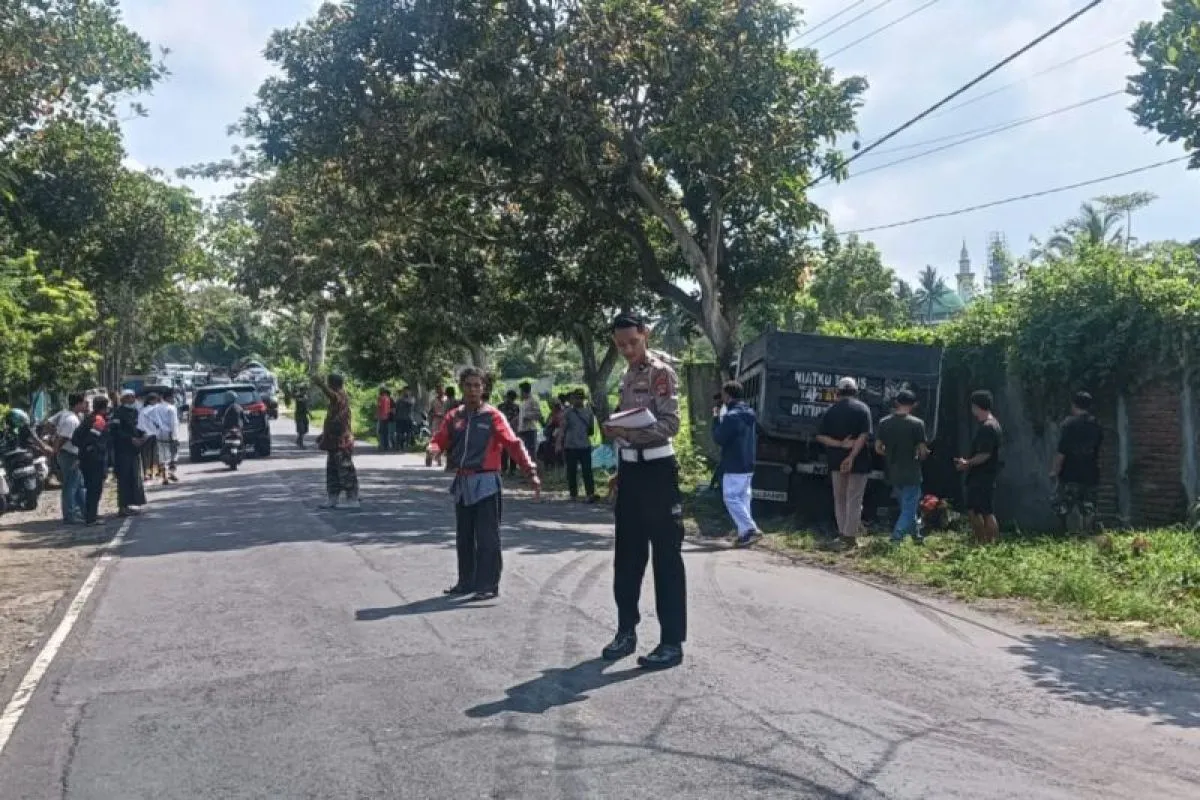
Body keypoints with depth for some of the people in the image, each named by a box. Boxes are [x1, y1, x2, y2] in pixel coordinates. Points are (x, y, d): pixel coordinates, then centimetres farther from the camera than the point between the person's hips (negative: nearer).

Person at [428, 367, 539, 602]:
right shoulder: (454, 417, 10)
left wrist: (530, 471, -23)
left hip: (485, 483, -5)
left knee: (487, 537, -4)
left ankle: (488, 585, 2)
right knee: (464, 537, 13)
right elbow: (440, 440, 9)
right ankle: (466, 582, 24)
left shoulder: (493, 416, -5)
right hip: (462, 484, 6)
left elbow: (513, 444, -13)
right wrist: (433, 448, -16)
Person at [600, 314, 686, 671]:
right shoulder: (628, 376, 15)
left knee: (666, 557, -2)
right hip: (631, 470, 8)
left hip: (657, 470, -8)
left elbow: (671, 423, -19)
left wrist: (628, 429, -30)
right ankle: (627, 630, 26)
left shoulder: (661, 372, -10)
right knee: (627, 554, 13)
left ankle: (673, 642, 5)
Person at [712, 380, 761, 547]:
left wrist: (716, 418, -5)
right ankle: (744, 529, 18)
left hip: (734, 466, -9)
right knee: (743, 497, 16)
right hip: (748, 465, 9)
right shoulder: (750, 413, 12)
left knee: (731, 499, -6)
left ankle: (750, 530, -15)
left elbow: (718, 438, -14)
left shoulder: (731, 416, -19)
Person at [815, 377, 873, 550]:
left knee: (839, 499, 14)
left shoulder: (831, 410, 3)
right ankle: (850, 537, 0)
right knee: (854, 500, 2)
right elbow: (864, 436, -17)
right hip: (858, 461, -3)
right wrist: (852, 456, -20)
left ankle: (842, 534, 19)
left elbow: (820, 436, -5)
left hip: (836, 461, 3)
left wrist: (840, 444, -12)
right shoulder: (862, 409, -5)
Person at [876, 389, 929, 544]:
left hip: (893, 473, 5)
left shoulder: (884, 422, -1)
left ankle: (916, 535, 33)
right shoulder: (917, 423, -13)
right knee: (909, 508, 2)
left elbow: (878, 448, 2)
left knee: (906, 506, 21)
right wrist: (920, 457, 9)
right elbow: (923, 451, -13)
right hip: (911, 473, -5)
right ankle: (896, 538, -12)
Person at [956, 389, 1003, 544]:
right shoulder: (988, 425, 14)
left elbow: (985, 454, -23)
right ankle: (981, 543, 20)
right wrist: (968, 463, 13)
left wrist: (968, 463, -12)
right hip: (978, 476, 10)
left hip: (984, 477, -10)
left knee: (987, 513, -5)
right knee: (973, 510, 14)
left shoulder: (988, 427, -19)